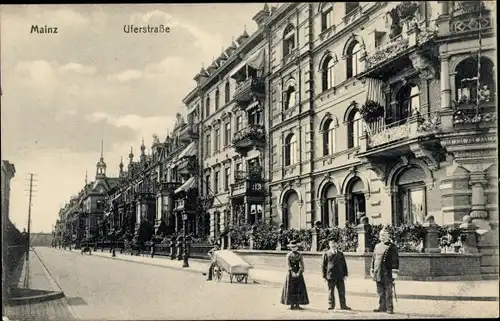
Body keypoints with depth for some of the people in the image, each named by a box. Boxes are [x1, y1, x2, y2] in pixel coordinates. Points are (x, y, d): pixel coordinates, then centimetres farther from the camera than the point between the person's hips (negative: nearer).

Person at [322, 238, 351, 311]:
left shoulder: (340, 254, 10)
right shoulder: (326, 254, 2)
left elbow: (344, 264, 13)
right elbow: (323, 265, 3)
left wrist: (345, 274, 7)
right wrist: (324, 275, -1)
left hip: (340, 277, 2)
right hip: (330, 276, -2)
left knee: (342, 291, 4)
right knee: (331, 291, 5)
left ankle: (343, 305, 12)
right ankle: (331, 305, 15)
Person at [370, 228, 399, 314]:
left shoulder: (392, 246, -4)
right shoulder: (377, 246, 14)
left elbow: (395, 259, -8)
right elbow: (374, 258, 20)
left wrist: (394, 271, -14)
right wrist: (372, 270, 17)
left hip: (387, 273, -6)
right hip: (378, 272, 6)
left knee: (388, 291, -3)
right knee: (380, 292, 11)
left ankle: (389, 308, 4)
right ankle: (382, 307, 20)